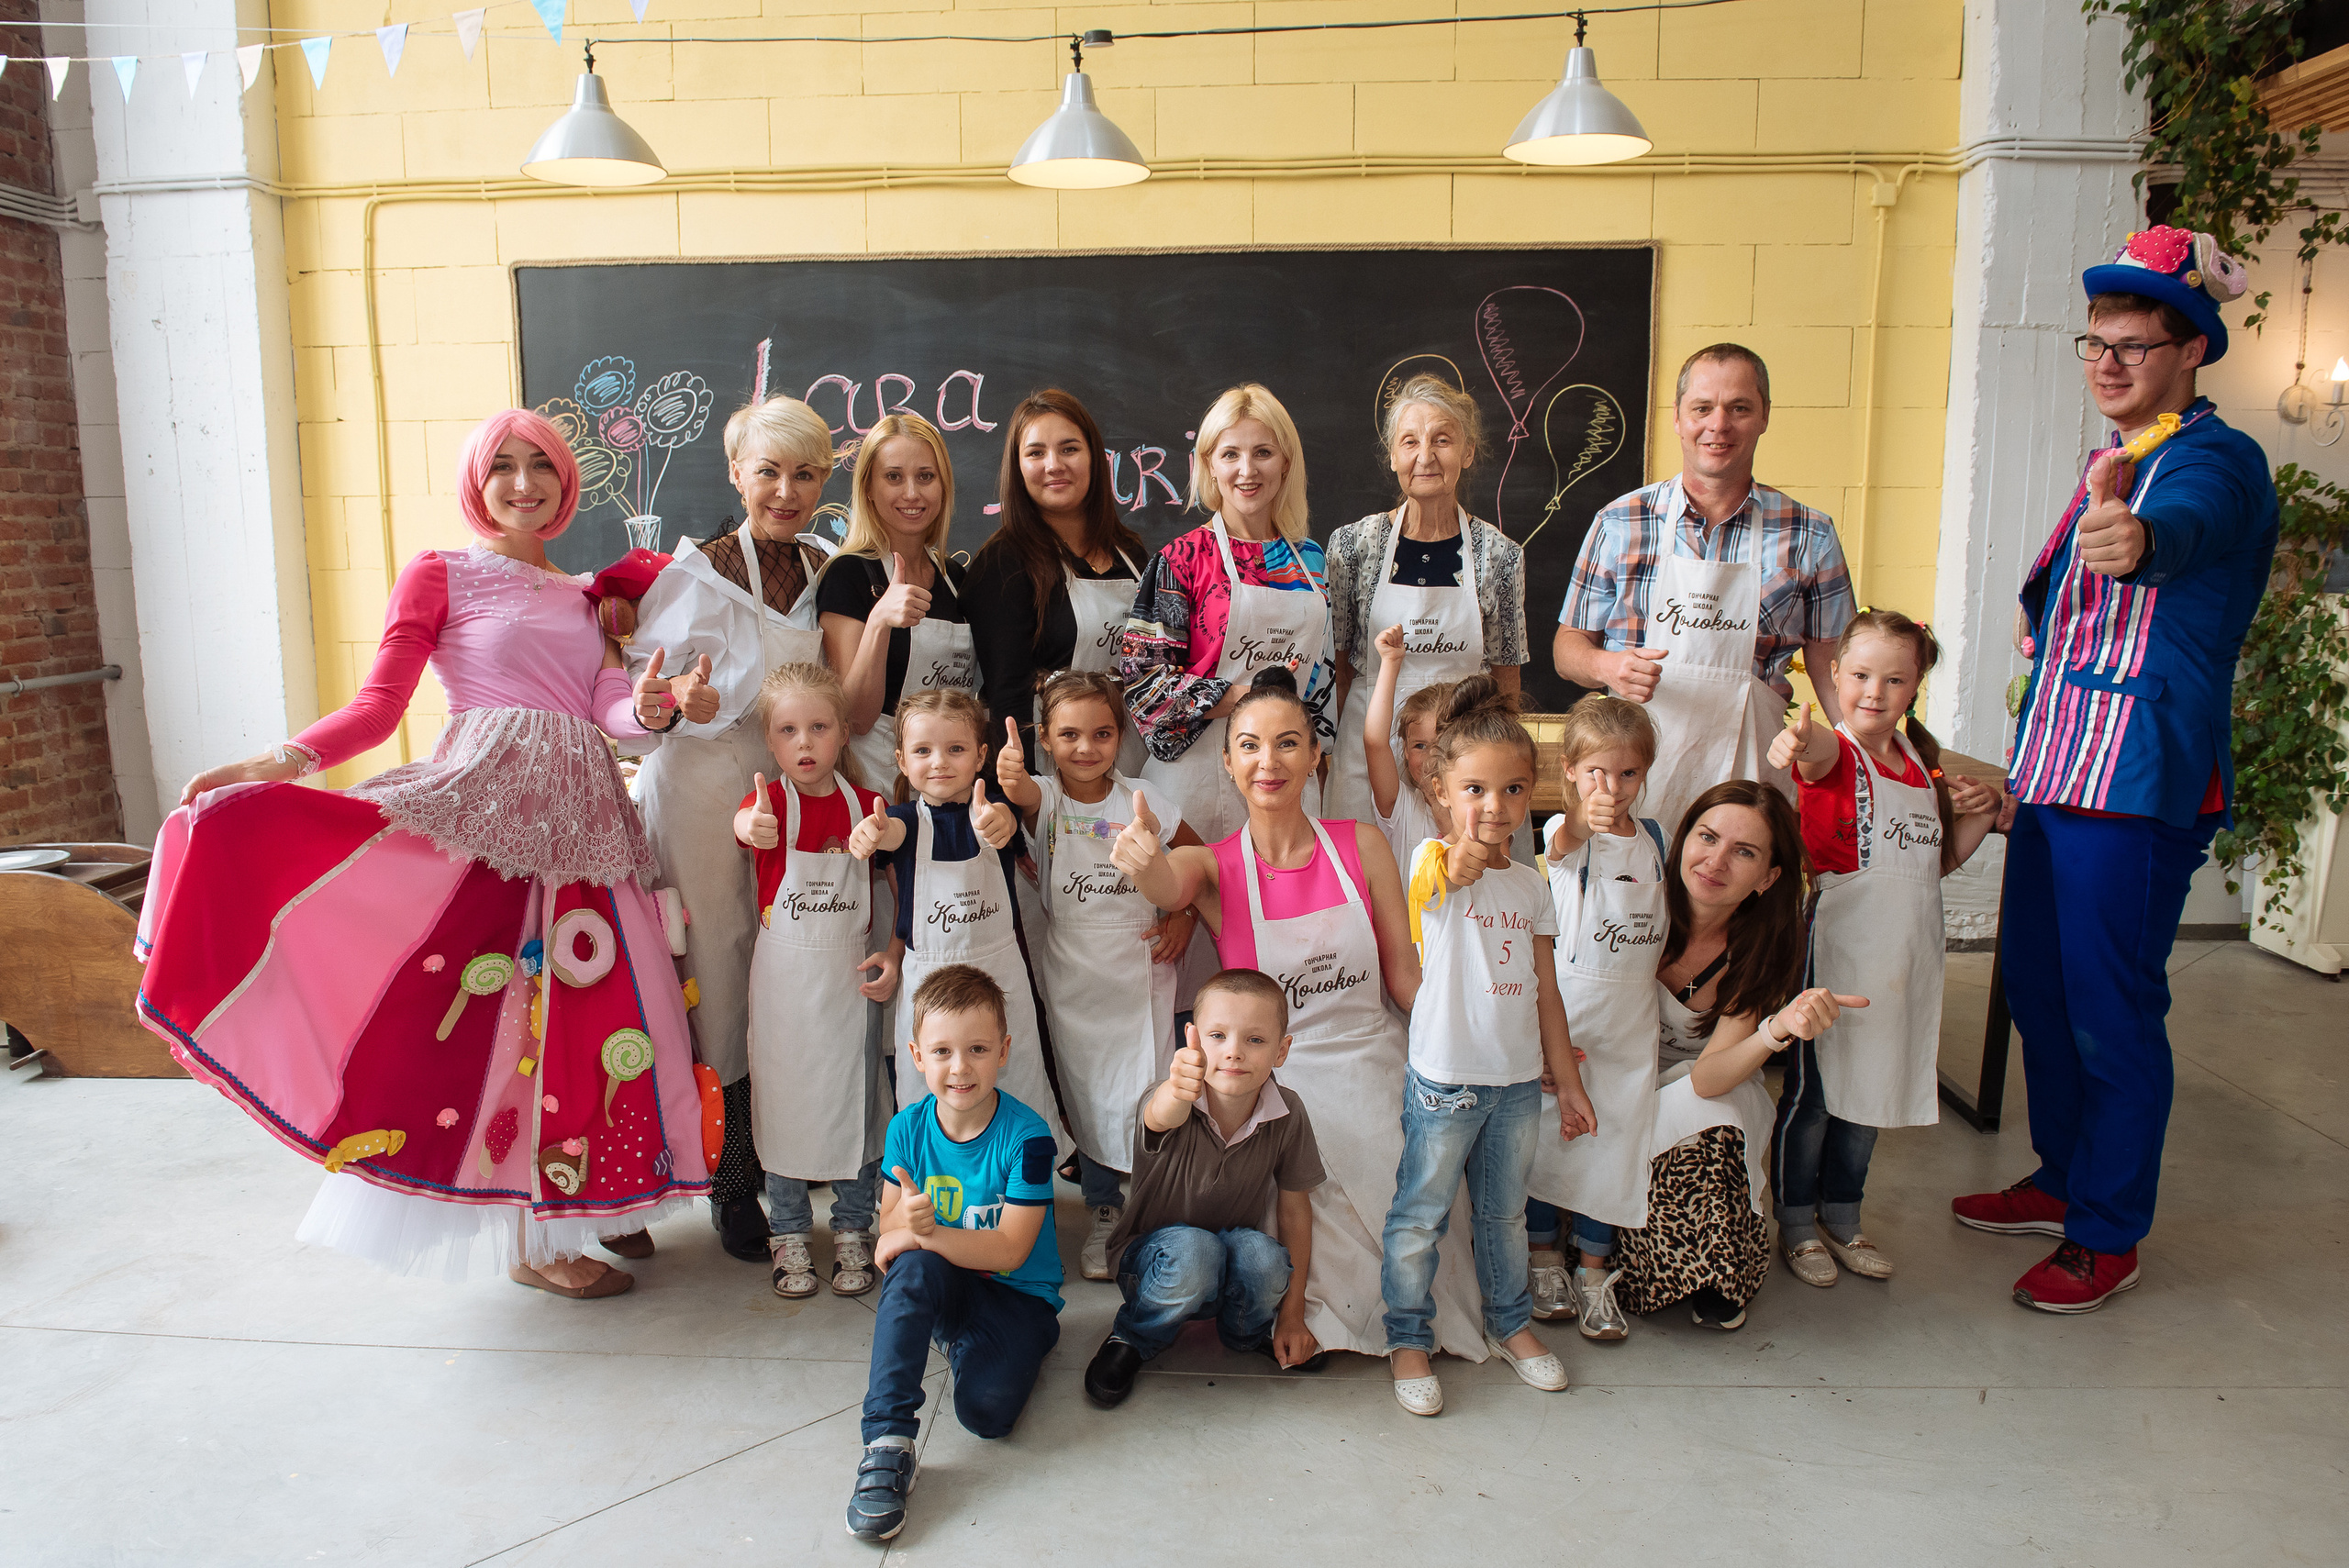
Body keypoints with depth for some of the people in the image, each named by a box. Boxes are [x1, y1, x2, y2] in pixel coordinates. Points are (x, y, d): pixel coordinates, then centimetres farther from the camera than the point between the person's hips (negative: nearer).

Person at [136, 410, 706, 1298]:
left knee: (584, 1005, 7)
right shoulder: (439, 576, 5)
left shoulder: (578, 595, 19)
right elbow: (378, 706, -3)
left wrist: (648, 708, -19)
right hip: (488, 807, -5)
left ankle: (588, 1203, 23)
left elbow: (614, 708, 4)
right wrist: (282, 761, -18)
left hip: (582, 816, 5)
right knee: (500, 1002, -6)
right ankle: (530, 1240, 6)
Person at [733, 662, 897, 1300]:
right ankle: (789, 1232, 24)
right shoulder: (772, 799, -8)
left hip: (853, 975, 1)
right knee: (784, 1097, 7)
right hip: (784, 975, -1)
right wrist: (753, 825, -57)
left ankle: (852, 1230, 24)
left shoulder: (867, 806, -1)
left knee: (855, 1097, 7)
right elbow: (743, 820, -33)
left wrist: (895, 958, -8)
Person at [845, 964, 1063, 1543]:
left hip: (1020, 1295, -3)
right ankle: (886, 1442, -28)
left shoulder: (1026, 1136, -20)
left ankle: (968, 1345, 8)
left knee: (986, 1408, -27)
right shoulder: (908, 1128, -7)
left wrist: (924, 1232, -32)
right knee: (913, 1267, -32)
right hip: (938, 1288, 3)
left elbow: (1008, 1252, -22)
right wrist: (902, 1227, -27)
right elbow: (891, 1224, -2)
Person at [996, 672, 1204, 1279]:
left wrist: (1183, 920, -2)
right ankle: (1104, 1213, 30)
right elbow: (1023, 793, -34)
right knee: (1087, 1094, 11)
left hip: (1141, 972, 0)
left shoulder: (1140, 801, -4)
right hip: (1072, 976, 0)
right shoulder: (1045, 798, -8)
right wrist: (1010, 777, -57)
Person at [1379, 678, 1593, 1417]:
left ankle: (1510, 1323, 39)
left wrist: (1567, 1080, 12)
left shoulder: (1531, 884, 7)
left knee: (1506, 1212, 20)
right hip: (1445, 1078, -5)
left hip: (1519, 1080, 5)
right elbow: (1456, 872, -31)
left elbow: (1544, 991, 11)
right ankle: (1408, 1339, 22)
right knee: (1420, 1216, 5)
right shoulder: (1433, 864, -7)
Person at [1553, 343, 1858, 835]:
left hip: (1748, 775, 0)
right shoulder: (1617, 523, 3)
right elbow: (1569, 643, 8)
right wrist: (1607, 667, -14)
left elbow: (1830, 666, 9)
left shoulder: (1810, 536, 4)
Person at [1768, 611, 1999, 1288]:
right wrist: (1796, 740, -64)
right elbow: (1818, 750, -41)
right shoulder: (1834, 753, -12)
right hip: (1834, 949, -6)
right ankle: (1796, 1224, 21)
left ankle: (1843, 1218, 33)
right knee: (1809, 1091, 3)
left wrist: (1980, 815, 2)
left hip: (1902, 954, 6)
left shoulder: (1922, 758, 8)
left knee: (1867, 1091, 17)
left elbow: (1937, 862, 19)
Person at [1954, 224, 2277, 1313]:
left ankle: (2108, 1234, 15)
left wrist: (2135, 539, -58)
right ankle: (2063, 1179, 35)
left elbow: (2183, 524, -38)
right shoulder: (2112, 465, 16)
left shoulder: (2213, 461, -12)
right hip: (2054, 770, 9)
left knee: (2112, 1011, -1)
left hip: (2141, 782, -9)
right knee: (2036, 984, 17)